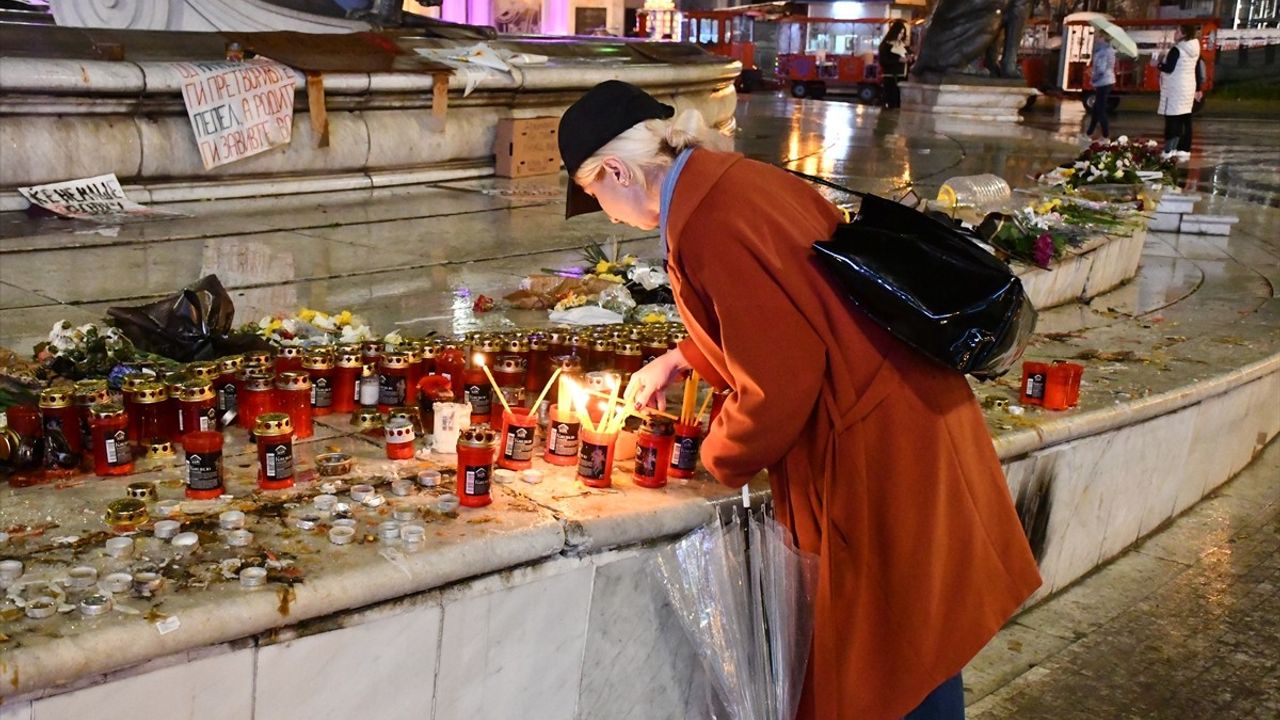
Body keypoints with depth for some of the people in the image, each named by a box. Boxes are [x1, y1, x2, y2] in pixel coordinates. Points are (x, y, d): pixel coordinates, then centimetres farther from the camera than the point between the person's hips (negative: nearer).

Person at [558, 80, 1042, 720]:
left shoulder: (709, 223, -21)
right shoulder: (740, 179, 8)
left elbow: (778, 378, -20)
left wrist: (721, 457, -2)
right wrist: (684, 358, 28)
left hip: (882, 444, -9)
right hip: (911, 414, 9)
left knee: (895, 668, 7)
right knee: (912, 642, 22)